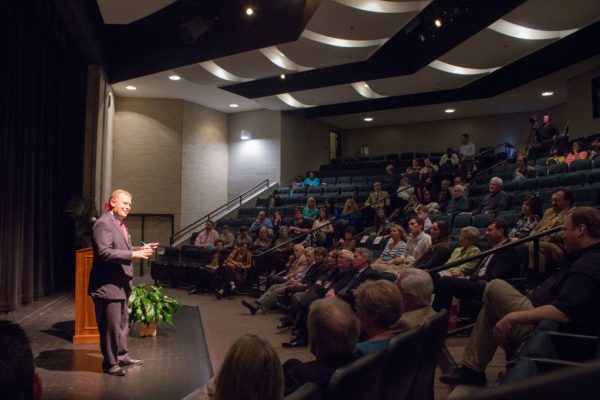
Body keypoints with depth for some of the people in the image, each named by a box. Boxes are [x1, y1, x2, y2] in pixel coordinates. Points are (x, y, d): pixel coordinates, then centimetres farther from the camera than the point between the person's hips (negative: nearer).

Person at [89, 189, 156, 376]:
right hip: (108, 285, -10)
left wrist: (141, 248, 8)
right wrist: (133, 254, -27)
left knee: (123, 323, 19)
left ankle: (121, 356, 32)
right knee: (111, 325, 1)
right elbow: (104, 252, -26)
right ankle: (110, 362, 14)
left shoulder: (120, 224, 14)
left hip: (121, 283, 10)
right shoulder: (104, 223, -16)